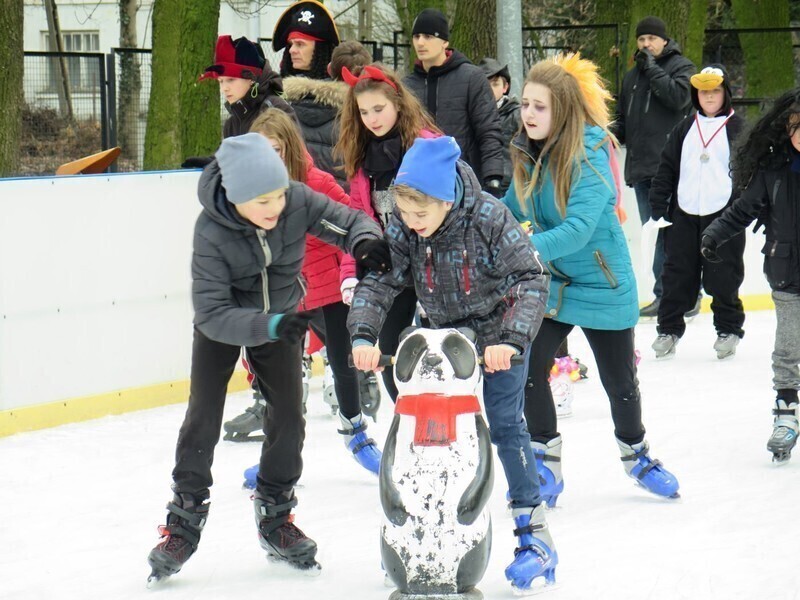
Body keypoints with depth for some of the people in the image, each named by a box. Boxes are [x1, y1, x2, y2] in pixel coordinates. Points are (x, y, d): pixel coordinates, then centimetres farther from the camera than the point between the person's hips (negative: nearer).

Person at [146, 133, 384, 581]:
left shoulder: (297, 200, -27)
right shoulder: (212, 233, -34)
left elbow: (348, 222, -18)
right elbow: (212, 313, -36)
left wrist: (366, 241, -43)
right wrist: (268, 325, -50)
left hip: (281, 317, 3)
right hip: (222, 327, -3)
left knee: (289, 416, 2)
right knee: (203, 416, -7)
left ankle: (276, 515, 20)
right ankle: (185, 520, 6)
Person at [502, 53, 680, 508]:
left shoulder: (590, 156, -24)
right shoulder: (529, 154, -5)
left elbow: (579, 228, -35)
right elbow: (511, 211, 12)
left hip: (603, 286, -4)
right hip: (550, 284, 4)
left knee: (619, 381, 12)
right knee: (529, 368, -11)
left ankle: (637, 453, 40)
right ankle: (546, 462, 8)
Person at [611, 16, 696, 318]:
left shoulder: (681, 67, 2)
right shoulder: (632, 77, 20)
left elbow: (679, 97, -17)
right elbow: (625, 120, 26)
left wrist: (653, 69, -11)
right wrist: (614, 130, 5)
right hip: (641, 167, 7)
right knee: (655, 233, 9)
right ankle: (664, 296, 13)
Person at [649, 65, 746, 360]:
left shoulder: (738, 128, -1)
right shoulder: (685, 128, 11)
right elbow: (666, 169, 12)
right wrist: (658, 208, 5)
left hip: (723, 214, -4)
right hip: (684, 214, 4)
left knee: (723, 278, 1)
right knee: (676, 275, 6)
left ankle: (728, 329, 15)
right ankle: (669, 329, 15)